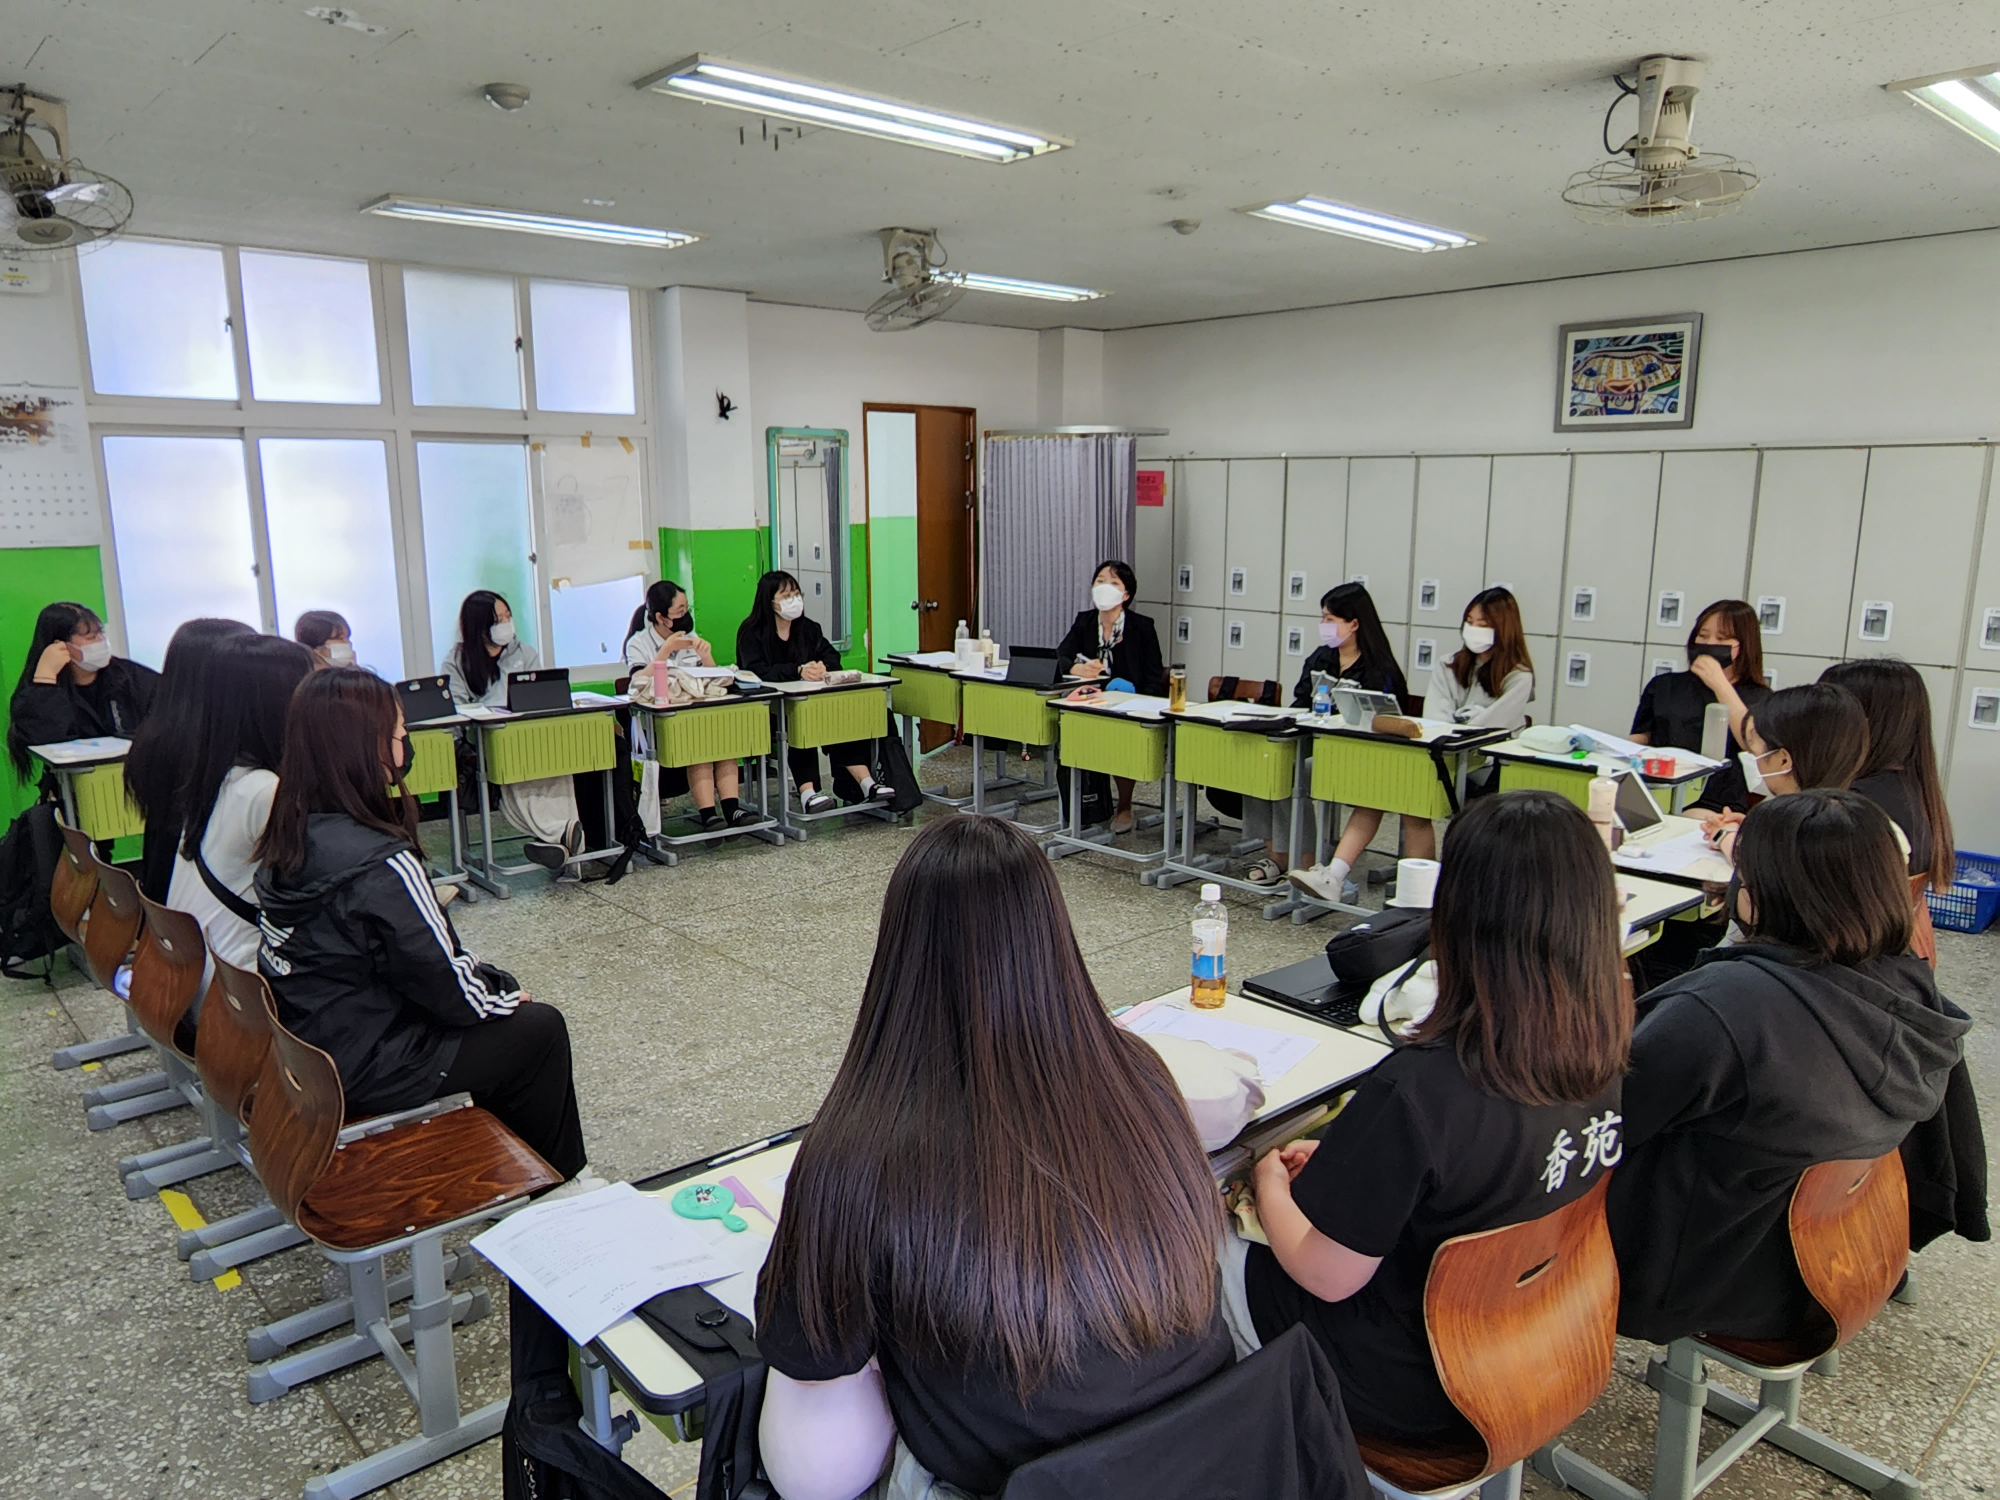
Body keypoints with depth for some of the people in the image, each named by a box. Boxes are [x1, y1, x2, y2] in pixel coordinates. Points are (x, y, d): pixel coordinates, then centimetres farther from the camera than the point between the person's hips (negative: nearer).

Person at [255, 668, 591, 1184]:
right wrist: (504, 992, -1)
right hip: (363, 1072, -8)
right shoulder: (381, 865, -28)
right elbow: (449, 986, -20)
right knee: (540, 1028, 7)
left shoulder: (288, 836, -2)